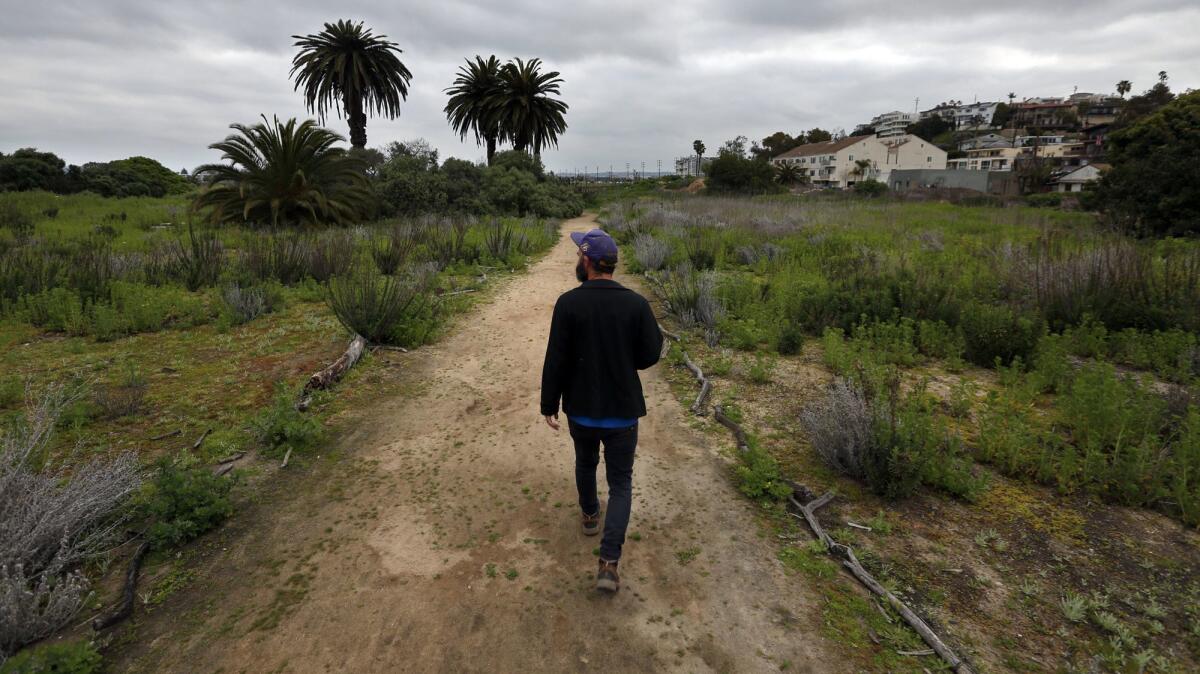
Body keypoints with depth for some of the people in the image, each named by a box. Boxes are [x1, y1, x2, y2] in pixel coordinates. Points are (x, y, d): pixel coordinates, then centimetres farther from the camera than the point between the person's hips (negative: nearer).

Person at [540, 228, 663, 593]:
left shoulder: (569, 303, -14)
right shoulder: (636, 304, -11)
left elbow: (555, 359, -13)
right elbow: (649, 355, -8)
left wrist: (549, 404, -1)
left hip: (581, 409, 1)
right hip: (622, 411, 0)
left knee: (585, 462, 29)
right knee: (620, 484, 10)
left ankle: (590, 515, 52)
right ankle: (609, 563, 1)